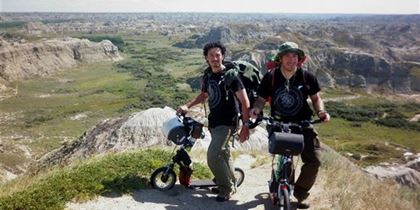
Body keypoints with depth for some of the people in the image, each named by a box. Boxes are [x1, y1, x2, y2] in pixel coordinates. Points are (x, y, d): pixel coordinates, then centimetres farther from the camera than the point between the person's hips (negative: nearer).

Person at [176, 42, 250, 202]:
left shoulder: (230, 75, -15)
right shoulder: (207, 75, 5)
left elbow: (244, 101, -16)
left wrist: (245, 126, -19)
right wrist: (187, 106, 10)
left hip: (227, 123, -7)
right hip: (213, 121, 7)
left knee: (213, 156, -16)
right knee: (224, 153, 18)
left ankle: (226, 188, 3)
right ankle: (231, 184, 36)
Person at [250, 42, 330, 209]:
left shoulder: (307, 77, -4)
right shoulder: (270, 77, -6)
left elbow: (316, 98, 8)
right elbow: (261, 99, 0)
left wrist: (321, 112, -11)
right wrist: (255, 109, -21)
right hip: (279, 125, -1)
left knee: (314, 160, -11)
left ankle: (300, 193, 11)